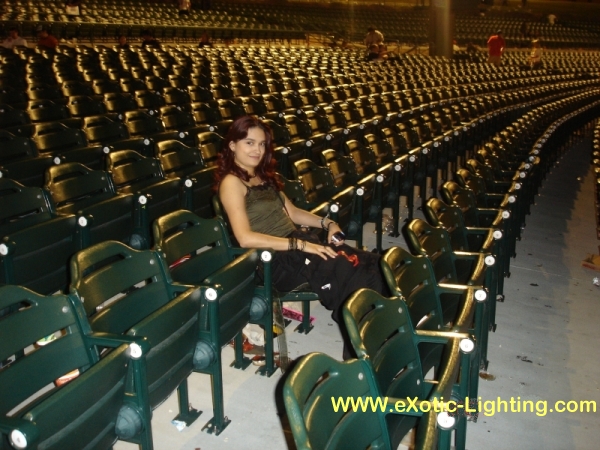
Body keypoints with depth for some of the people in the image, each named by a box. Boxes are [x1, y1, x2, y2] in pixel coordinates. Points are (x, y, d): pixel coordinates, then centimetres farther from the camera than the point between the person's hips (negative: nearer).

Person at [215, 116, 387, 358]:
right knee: (353, 272, -27)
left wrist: (327, 223, 4)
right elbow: (246, 238, -20)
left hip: (298, 241, 8)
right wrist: (301, 245, -22)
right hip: (276, 258, -8)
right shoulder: (232, 183, -8)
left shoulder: (263, 175, 18)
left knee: (372, 263, -14)